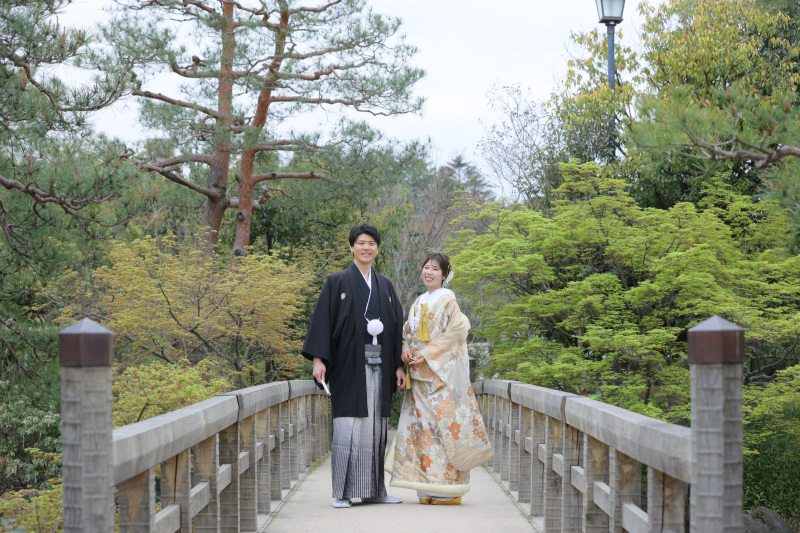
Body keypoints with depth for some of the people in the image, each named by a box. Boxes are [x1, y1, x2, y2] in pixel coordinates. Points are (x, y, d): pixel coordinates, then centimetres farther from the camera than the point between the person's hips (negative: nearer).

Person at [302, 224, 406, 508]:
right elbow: (323, 319, -3)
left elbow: (396, 326, 15)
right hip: (348, 364, -4)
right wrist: (318, 359, -13)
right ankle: (342, 492, -4)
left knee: (375, 426, 5)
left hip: (378, 365, 4)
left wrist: (399, 365, 9)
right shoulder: (338, 282, 3)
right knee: (348, 425, -7)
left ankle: (374, 490, 11)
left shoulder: (385, 286, 16)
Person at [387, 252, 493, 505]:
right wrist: (406, 350, 1)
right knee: (421, 424, 4)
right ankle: (428, 489, 8)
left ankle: (448, 490, -5)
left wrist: (427, 354, -15)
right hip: (419, 374, 7)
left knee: (443, 423, -9)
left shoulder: (447, 300, -4)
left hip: (441, 372, -7)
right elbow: (408, 331, 22)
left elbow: (456, 330, -13)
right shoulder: (419, 302, 18)